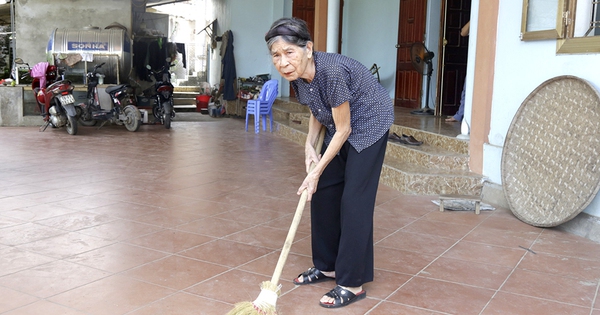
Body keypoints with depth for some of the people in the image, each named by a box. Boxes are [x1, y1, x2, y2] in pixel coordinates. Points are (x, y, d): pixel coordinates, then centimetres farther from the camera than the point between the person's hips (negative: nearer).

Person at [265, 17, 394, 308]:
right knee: (324, 193, 8)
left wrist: (317, 172, -20)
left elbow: (343, 130, -24)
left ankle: (353, 284, -2)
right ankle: (327, 266, 22)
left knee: (354, 200, -10)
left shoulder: (332, 72, -33)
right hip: (338, 125, 8)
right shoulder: (297, 75, -11)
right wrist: (309, 145, -9)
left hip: (369, 124, -8)